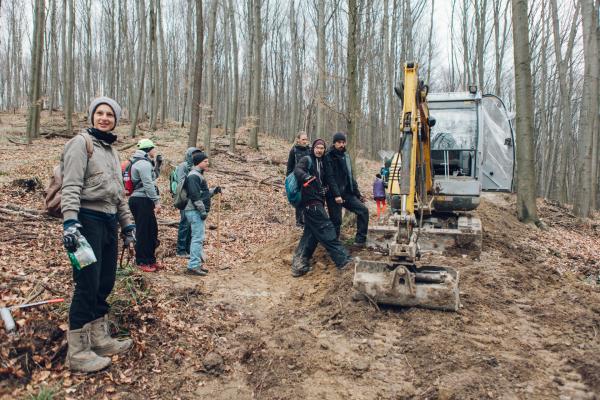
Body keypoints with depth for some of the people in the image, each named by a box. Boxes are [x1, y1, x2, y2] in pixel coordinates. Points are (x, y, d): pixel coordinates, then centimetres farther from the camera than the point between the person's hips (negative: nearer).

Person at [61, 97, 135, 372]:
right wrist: (70, 221, -26)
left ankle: (100, 339, 26)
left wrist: (127, 224, 21)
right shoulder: (81, 143, -5)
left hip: (109, 222, 8)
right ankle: (77, 352, 6)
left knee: (105, 284, 13)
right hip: (88, 220, -8)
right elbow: (71, 186, -15)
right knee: (88, 286, -5)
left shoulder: (112, 149, 20)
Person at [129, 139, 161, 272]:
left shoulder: (144, 162, 21)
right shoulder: (144, 163, -13)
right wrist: (156, 201, -19)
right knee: (143, 231, -4)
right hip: (142, 201, -11)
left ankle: (150, 259, 22)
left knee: (152, 230, 14)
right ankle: (142, 262, 3)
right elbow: (148, 184, -20)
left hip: (144, 201, 11)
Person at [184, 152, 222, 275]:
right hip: (195, 211, -11)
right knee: (198, 238, -10)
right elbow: (195, 196, -21)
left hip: (198, 211, 11)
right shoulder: (194, 176, -14)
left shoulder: (199, 175, 19)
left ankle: (199, 263, 24)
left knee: (197, 238, 15)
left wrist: (213, 191, 10)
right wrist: (203, 211, -21)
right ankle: (194, 265, -7)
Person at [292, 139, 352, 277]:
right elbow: (297, 170, -21)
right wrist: (307, 177, -38)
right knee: (326, 228, -11)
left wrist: (324, 188, 13)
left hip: (317, 200, 9)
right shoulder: (307, 159, -2)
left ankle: (299, 264, 10)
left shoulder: (322, 163, 22)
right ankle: (342, 259, -11)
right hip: (310, 200, -9)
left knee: (311, 233, 7)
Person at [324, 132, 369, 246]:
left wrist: (358, 194, 18)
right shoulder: (329, 157, -7)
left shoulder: (346, 156, 15)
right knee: (336, 221, -5)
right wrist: (336, 195, -25)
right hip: (334, 195, -7)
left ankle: (360, 240, 3)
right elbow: (330, 177, -17)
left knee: (363, 210, -2)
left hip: (347, 193, 7)